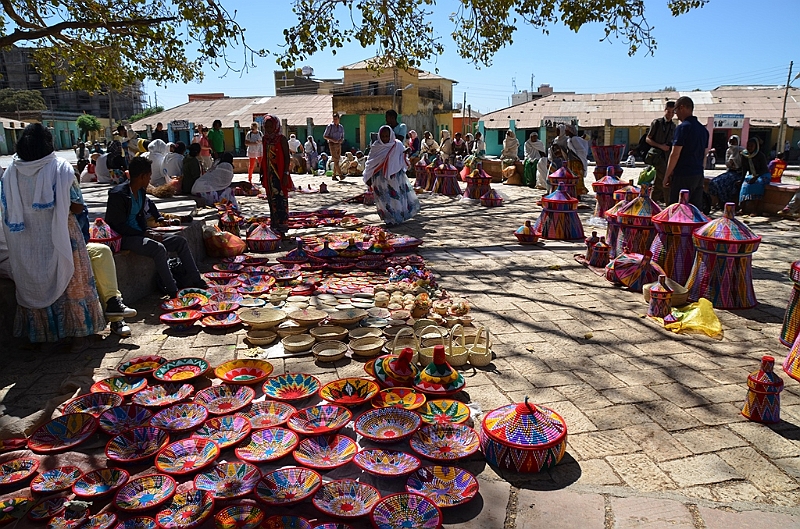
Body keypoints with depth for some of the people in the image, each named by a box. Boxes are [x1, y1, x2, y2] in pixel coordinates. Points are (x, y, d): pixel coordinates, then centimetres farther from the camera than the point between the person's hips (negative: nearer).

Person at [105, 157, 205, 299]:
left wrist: (160, 219, 20)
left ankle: (197, 281, 1)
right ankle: (173, 291, -27)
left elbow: (149, 204, 33)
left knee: (181, 242, 0)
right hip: (125, 238, -9)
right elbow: (118, 226, -19)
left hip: (140, 233, 9)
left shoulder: (140, 191, 8)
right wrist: (142, 234, -20)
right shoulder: (118, 194, -17)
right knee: (159, 248, -34)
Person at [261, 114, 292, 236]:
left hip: (280, 174, -6)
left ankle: (282, 226, -3)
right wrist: (263, 174, 14)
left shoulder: (281, 139, -6)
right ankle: (274, 225, 17)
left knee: (281, 200, -7)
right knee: (272, 200, 10)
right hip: (269, 174, 6)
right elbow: (264, 157, 16)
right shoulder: (265, 139, 11)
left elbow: (287, 157, -9)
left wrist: (286, 174, -15)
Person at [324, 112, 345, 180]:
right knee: (336, 160, -14)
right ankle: (340, 175, -18)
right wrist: (332, 140, -16)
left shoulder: (341, 127, 11)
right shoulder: (330, 126, -3)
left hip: (339, 145, 6)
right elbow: (324, 136, -2)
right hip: (332, 144, -6)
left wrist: (341, 140, -5)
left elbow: (342, 137, 19)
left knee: (338, 160, 5)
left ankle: (334, 176, 12)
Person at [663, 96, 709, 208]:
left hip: (683, 175, -8)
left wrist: (667, 176, -8)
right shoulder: (703, 129, 14)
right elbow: (704, 154, 19)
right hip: (699, 175, 8)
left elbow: (675, 154, -14)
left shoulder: (682, 127, -12)